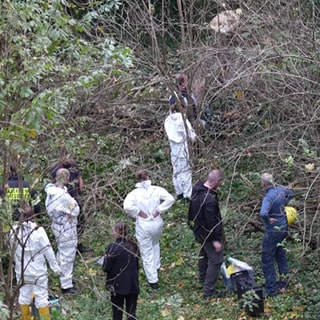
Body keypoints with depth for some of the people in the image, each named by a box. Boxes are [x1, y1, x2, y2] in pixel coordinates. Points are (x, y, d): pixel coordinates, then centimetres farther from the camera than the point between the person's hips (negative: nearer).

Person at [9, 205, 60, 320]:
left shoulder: (14, 231, -10)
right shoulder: (38, 231, -21)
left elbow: (12, 250, 3)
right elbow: (48, 250, -14)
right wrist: (55, 267, -1)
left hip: (21, 271, 4)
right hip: (38, 271, -4)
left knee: (24, 295, 18)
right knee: (41, 297, 7)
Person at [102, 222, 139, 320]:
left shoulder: (113, 247, -17)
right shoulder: (133, 246, 0)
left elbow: (106, 268, -14)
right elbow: (137, 265, 9)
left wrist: (105, 258, 4)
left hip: (118, 286, -4)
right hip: (133, 285, 4)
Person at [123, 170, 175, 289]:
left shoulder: (134, 193, -14)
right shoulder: (157, 190, -9)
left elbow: (127, 206, -29)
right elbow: (170, 199, -17)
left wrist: (138, 213, -14)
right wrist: (159, 210, -10)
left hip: (143, 226, -3)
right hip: (157, 223, 3)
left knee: (147, 253, 9)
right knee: (155, 244, 34)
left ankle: (153, 280, 13)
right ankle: (156, 267, 44)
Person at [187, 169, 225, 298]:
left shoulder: (197, 188, -5)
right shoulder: (209, 199, -34)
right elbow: (211, 221, -30)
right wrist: (215, 240, -22)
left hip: (198, 229, 10)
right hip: (208, 233, -10)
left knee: (204, 254, 30)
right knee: (216, 260, -1)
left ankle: (203, 278, 51)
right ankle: (209, 290, 2)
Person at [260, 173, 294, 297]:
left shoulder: (269, 197, -26)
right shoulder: (280, 189, -1)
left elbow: (263, 213, -42)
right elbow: (290, 193, 23)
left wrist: (268, 220, -23)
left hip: (273, 230, -9)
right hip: (284, 227, 9)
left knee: (267, 260, 1)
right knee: (280, 255, 22)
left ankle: (271, 290, 4)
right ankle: (283, 283, 31)